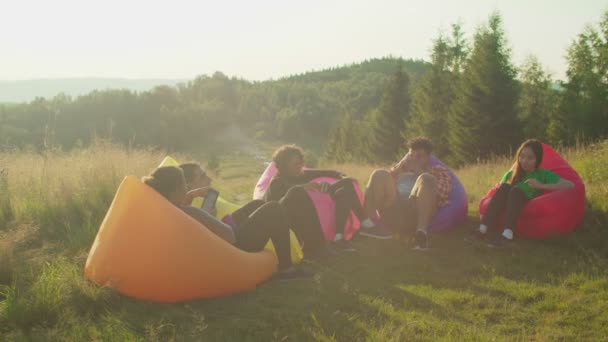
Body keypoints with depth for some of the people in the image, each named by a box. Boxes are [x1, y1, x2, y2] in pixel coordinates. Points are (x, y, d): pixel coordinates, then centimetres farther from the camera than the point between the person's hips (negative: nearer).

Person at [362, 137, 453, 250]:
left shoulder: (439, 172, 28)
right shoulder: (401, 171, 36)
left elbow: (441, 195, 6)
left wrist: (419, 171, 7)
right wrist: (399, 166, 10)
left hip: (414, 215, -2)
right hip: (391, 216, 2)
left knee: (426, 179, -25)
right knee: (380, 174, -14)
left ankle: (421, 232, -44)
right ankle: (366, 221, -35)